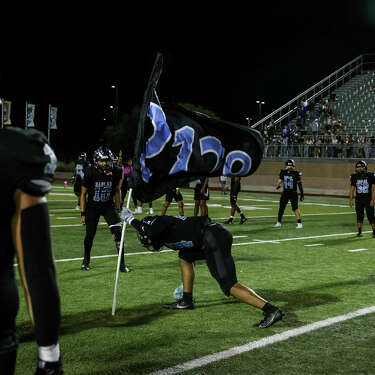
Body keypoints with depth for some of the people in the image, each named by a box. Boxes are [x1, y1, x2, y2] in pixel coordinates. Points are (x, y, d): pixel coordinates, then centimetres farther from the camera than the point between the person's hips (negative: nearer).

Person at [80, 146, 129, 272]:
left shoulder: (115, 172, -10)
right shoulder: (90, 172, -16)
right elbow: (83, 194, -6)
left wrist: (118, 209, 7)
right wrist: (83, 213, -7)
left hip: (109, 206, 1)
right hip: (92, 206, -1)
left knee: (117, 232, -12)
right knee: (90, 235, 5)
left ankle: (122, 263, -4)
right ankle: (86, 260, 31)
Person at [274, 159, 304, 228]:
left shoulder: (296, 173, -8)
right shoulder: (283, 172, 2)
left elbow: (299, 184, -3)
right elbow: (280, 179, 12)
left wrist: (302, 194, -4)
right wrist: (278, 185, -11)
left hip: (293, 193, -4)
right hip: (285, 193, 4)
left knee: (295, 208, -11)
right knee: (281, 207, 9)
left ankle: (299, 223, -5)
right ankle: (279, 222, 24)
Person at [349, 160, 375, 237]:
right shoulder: (354, 177, 3)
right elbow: (352, 189, 7)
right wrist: (350, 200, 1)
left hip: (368, 200, -3)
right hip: (358, 200, 3)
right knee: (359, 216, 6)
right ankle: (359, 232, 15)